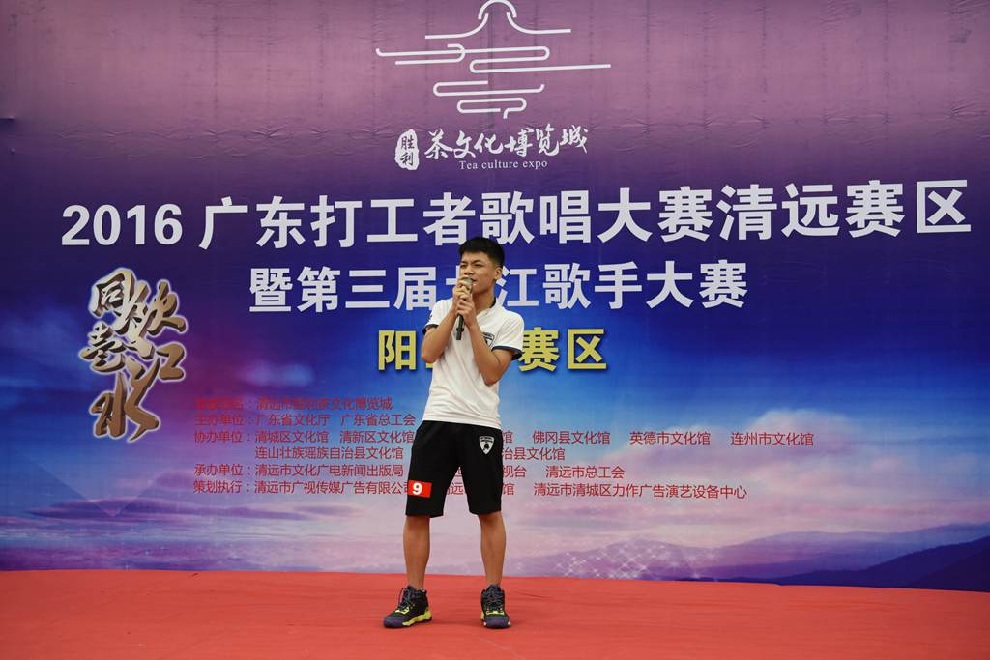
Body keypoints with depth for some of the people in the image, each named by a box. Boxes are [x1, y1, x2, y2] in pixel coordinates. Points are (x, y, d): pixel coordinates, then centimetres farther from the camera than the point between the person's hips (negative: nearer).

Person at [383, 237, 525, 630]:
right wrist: (454, 308, -8)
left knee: (490, 513, 4)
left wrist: (472, 319, -10)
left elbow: (491, 374, -8)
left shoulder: (508, 321, 2)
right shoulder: (443, 309, 11)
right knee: (417, 512, 1)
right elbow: (428, 353, -3)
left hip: (481, 425, -2)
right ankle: (415, 598, 12)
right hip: (437, 421, 2)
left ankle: (493, 598, 16)